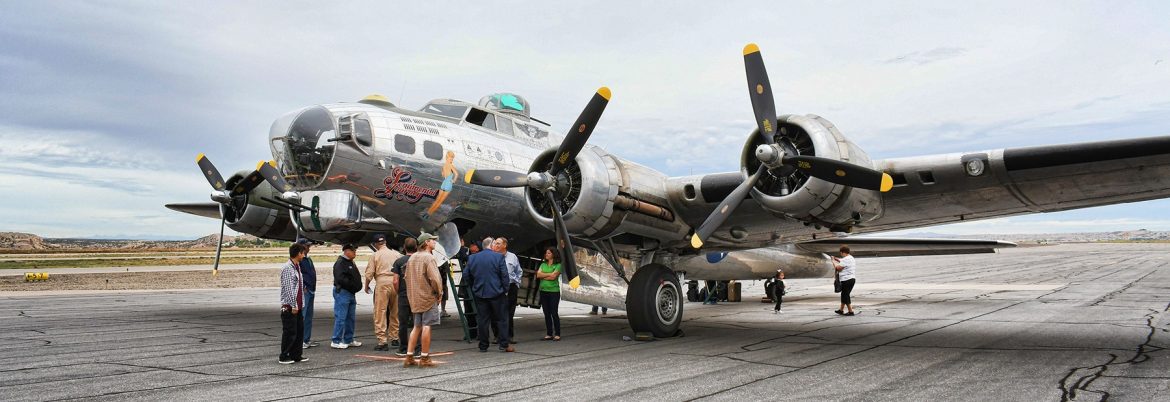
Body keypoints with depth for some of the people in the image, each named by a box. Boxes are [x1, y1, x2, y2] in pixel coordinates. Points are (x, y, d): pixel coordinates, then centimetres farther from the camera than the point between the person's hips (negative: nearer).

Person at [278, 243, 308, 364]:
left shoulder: (297, 267, 15)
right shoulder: (287, 268, -14)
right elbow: (288, 289, -18)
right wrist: (293, 306, -18)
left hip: (298, 306, 9)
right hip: (289, 306, -9)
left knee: (300, 330, 11)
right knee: (289, 332, -3)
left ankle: (296, 355, 20)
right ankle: (284, 357, 7)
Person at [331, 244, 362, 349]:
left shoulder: (351, 263, 19)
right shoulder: (340, 263, -12)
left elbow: (356, 277, 24)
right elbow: (340, 279, -23)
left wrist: (357, 287, 7)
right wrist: (353, 285, -19)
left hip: (351, 293, 10)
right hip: (342, 292, -10)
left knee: (351, 318, 13)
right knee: (340, 317, -8)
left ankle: (348, 340, 22)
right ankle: (336, 341, -4)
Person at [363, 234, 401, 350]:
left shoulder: (375, 255, -1)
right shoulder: (396, 254, 7)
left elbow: (369, 273, -2)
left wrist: (366, 286, 14)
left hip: (382, 284, -4)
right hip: (396, 284, 4)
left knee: (380, 313, 1)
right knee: (395, 312, 16)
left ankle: (382, 342, -3)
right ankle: (395, 337, 24)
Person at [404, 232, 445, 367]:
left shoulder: (411, 258, 12)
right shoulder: (429, 258, -14)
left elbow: (407, 277, 16)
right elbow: (434, 279, -20)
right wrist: (438, 292, -5)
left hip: (414, 298, 8)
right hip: (428, 297, -8)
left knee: (417, 327, 14)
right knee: (426, 327, -2)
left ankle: (409, 357, 13)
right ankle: (424, 358, 2)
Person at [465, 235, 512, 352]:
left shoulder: (472, 258, 5)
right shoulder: (499, 257, -6)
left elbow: (466, 274, 8)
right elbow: (504, 275, -9)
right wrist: (505, 290, 1)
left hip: (479, 293, 3)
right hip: (496, 293, -3)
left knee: (482, 320, 8)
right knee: (501, 319, 5)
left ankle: (483, 346, 10)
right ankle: (504, 344, 3)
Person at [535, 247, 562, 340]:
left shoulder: (558, 265, -2)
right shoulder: (543, 265, 14)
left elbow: (553, 277, -14)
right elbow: (538, 275, 0)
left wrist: (543, 276, -3)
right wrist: (549, 274, -7)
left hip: (554, 291, -5)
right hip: (543, 291, 5)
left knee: (554, 313, -5)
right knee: (547, 314, 7)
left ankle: (557, 334, 2)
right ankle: (549, 334, 13)